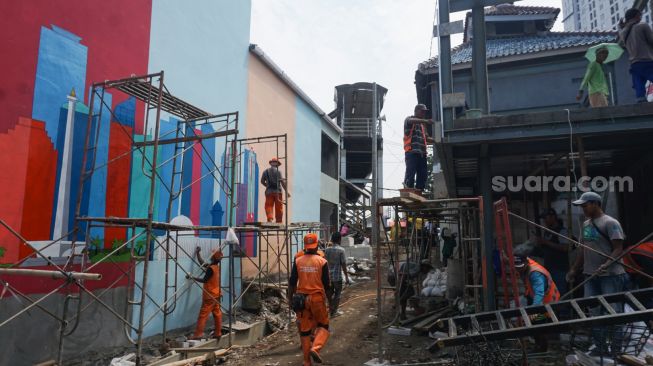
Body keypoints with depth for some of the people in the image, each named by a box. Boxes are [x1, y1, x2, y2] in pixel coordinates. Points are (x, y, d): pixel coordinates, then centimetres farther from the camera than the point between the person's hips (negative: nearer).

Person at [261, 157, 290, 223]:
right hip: (278, 191, -2)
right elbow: (282, 181, -9)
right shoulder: (278, 171, -2)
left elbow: (262, 181, 13)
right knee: (279, 208, 5)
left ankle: (270, 218, -22)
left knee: (269, 206, -1)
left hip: (269, 191, 2)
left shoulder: (265, 171, 9)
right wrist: (286, 191, -5)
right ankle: (279, 222, 9)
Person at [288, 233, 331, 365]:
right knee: (323, 325, 15)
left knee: (304, 329, 12)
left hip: (301, 298, 3)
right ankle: (315, 348, -9)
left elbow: (292, 282, 1)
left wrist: (290, 298, 13)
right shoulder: (322, 261, -7)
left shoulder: (298, 261, -1)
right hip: (318, 298, -2)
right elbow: (327, 284, -4)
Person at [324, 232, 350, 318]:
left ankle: (331, 309, 29)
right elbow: (343, 264, -13)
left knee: (330, 293, 18)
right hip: (337, 276, -5)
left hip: (328, 275, 5)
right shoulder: (341, 250, -13)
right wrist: (346, 277, -7)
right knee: (337, 293, 8)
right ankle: (334, 312, 10)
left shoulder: (327, 250, 0)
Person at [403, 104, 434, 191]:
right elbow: (411, 121, -18)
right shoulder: (409, 119, 7)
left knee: (423, 175, 1)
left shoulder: (422, 124, 29)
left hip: (422, 153, 7)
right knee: (410, 174, -14)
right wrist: (425, 121, -32)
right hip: (412, 152, -7)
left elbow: (425, 137, 31)